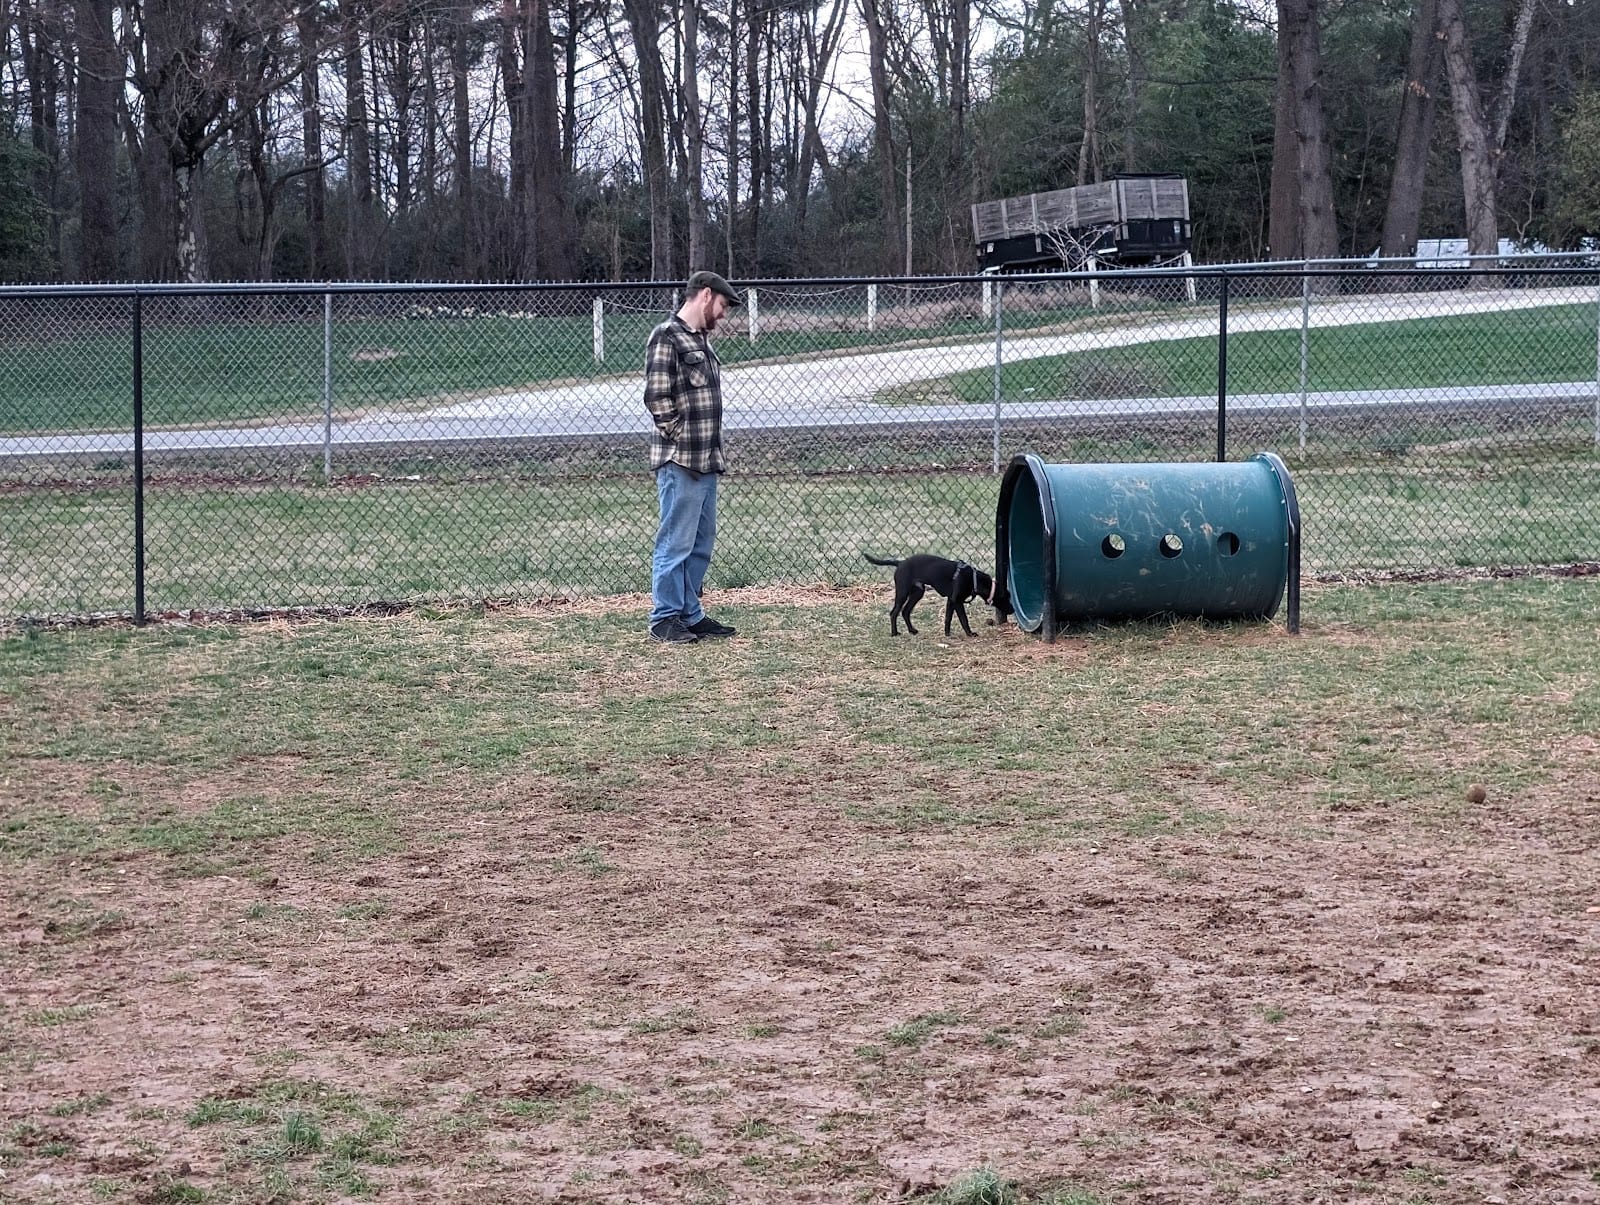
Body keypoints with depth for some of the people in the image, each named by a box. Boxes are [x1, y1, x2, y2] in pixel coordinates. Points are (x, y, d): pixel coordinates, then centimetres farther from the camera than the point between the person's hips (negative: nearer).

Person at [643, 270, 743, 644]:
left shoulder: (700, 340, 18)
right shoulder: (667, 337, -10)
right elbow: (657, 397, -16)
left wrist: (713, 451, 14)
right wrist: (682, 441, -14)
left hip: (706, 462, 9)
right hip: (679, 461, -9)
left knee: (700, 543, 13)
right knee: (675, 542, -5)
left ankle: (690, 614, 20)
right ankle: (665, 619, 0)